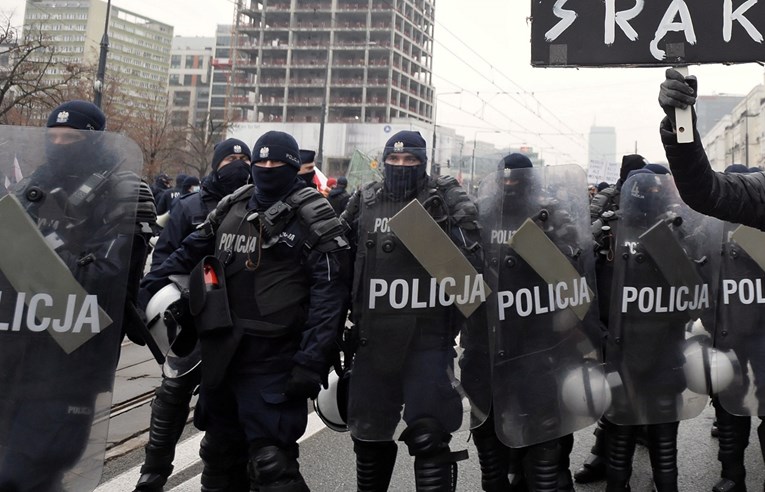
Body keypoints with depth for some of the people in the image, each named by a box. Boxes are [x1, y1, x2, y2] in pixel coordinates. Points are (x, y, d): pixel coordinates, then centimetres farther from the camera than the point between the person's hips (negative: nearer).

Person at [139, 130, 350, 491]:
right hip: (221, 353, 7)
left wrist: (310, 363, -21)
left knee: (272, 462, -8)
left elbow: (328, 296, -15)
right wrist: (147, 289, 7)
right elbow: (189, 252, 18)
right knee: (219, 452, 22)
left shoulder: (312, 220, -8)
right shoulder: (231, 208, 12)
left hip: (273, 360, -7)